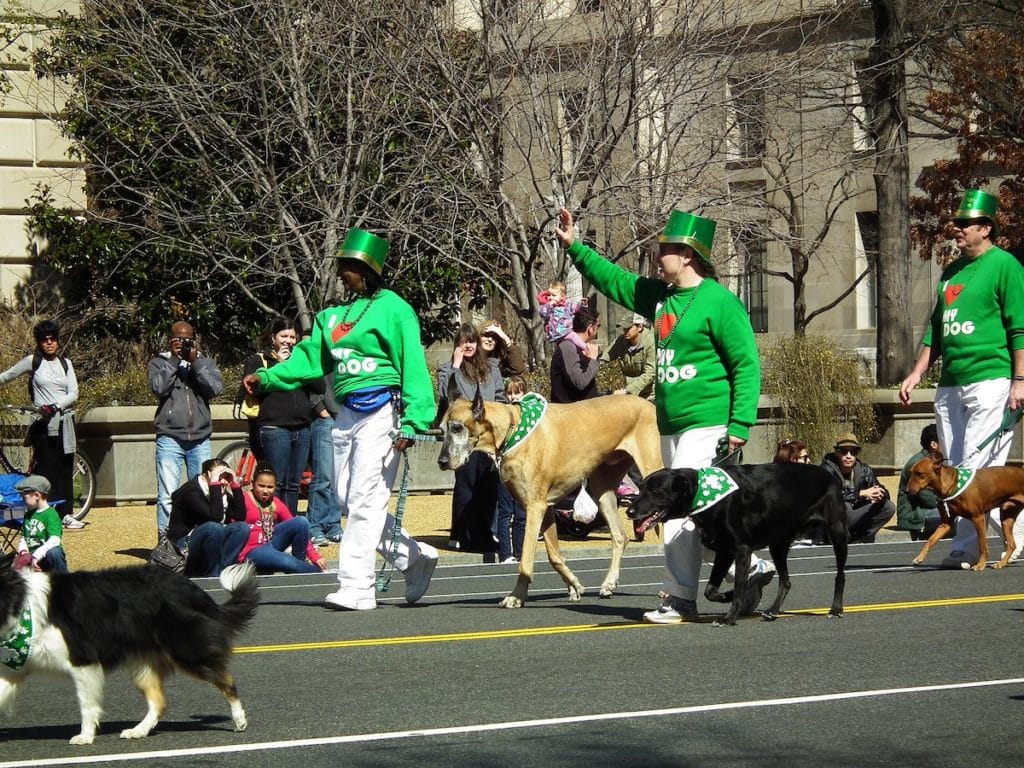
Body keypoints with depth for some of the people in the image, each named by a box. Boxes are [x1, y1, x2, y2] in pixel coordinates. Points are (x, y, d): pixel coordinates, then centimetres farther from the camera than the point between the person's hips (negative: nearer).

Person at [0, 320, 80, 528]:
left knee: (65, 469, 5)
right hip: (43, 423, -4)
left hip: (64, 421, 4)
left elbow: (73, 393, 2)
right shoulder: (32, 361, 2)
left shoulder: (65, 363, 11)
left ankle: (66, 514, 9)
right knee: (46, 469, -6)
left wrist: (55, 406, -14)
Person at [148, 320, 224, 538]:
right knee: (167, 495, -8)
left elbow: (216, 387, -4)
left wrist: (195, 361, -9)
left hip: (200, 439, 3)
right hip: (170, 439, -2)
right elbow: (158, 387, -11)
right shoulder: (159, 363, 8)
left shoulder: (205, 362, 13)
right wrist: (174, 359, -9)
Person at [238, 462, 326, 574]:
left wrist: (314, 556, -4)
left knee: (302, 522, -13)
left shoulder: (277, 504, 9)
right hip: (251, 552, -6)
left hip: (271, 544, 6)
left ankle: (299, 563, -4)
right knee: (288, 563, -34)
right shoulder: (244, 499, -6)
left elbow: (299, 528, 5)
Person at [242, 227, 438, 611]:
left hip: (381, 411, -8)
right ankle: (414, 557, 20)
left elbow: (413, 366, -9)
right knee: (346, 500, 8)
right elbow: (310, 359, 15)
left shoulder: (392, 308, -6)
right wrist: (267, 377, 1)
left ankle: (357, 587, -7)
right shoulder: (334, 315, 17)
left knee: (365, 502, -10)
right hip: (347, 415, 8)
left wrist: (411, 422, -16)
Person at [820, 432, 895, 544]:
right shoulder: (827, 469, -16)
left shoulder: (864, 470, 0)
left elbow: (884, 493, 2)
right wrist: (862, 493, -33)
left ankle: (857, 540, -8)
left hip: (853, 520, 6)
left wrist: (880, 495, -26)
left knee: (888, 507, -7)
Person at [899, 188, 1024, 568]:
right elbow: (935, 329, 26)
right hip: (950, 385, 8)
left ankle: (966, 547, -11)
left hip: (991, 379, -8)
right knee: (955, 475, 4)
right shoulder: (951, 272, 20)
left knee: (978, 470, -12)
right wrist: (917, 374, 18)